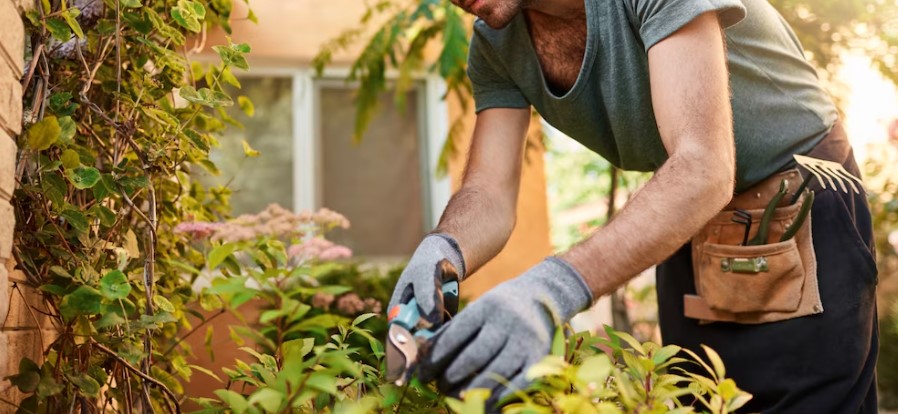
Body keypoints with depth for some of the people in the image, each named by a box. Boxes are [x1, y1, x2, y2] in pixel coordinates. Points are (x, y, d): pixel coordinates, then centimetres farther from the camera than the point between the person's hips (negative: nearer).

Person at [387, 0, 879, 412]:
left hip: (802, 220, -5)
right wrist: (442, 251, -37)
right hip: (691, 230, 6)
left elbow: (704, 169, -39)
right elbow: (488, 193, -13)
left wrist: (554, 288, -52)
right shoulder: (494, 43, -9)